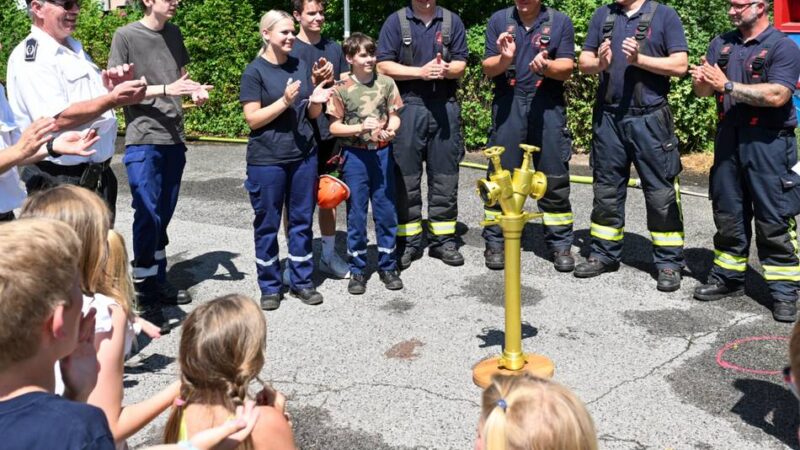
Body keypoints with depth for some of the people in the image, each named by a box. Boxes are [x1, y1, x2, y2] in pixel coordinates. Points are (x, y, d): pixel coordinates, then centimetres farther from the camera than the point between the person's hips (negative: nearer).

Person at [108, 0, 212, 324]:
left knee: (164, 215, 12)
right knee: (147, 215, -7)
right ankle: (145, 296, 1)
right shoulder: (125, 36, -6)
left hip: (174, 138, 6)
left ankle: (159, 282, 24)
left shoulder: (174, 34, 12)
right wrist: (165, 89, -20)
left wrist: (196, 90, -1)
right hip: (143, 140, -6)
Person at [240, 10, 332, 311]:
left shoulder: (300, 66, 9)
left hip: (304, 156, 5)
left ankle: (301, 281, 21)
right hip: (267, 160, -5)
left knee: (302, 220, 9)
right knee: (267, 223, 5)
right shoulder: (254, 71, -6)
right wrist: (284, 101, -21)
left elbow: (312, 115, 13)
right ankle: (270, 286, 17)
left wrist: (316, 101, -9)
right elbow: (253, 119, -12)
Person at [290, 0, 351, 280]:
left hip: (330, 131, 5)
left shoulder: (334, 48, 9)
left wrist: (330, 81, -10)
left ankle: (329, 255, 24)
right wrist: (315, 81, -25)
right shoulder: (290, 51, -6)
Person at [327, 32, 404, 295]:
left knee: (386, 211, 8)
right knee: (356, 214, 5)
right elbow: (334, 127, -4)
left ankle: (387, 266, 22)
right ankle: (357, 270, 17)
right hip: (355, 155, -2)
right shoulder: (342, 89, -4)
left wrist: (391, 129, -16)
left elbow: (394, 116, 5)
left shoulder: (386, 83, 2)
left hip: (382, 153, 2)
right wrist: (360, 128, -18)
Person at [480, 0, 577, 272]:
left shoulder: (560, 22, 5)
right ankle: (495, 242, 13)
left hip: (548, 106, 0)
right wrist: (505, 58, -15)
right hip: (507, 104, 1)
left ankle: (560, 244, 11)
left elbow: (566, 68, 0)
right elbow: (488, 68, 6)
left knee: (555, 178, 2)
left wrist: (546, 65, -20)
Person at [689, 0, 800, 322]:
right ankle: (728, 276, 26)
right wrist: (701, 81, -13)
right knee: (727, 214, 13)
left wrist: (727, 85, -16)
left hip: (768, 142, -6)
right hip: (728, 138, 6)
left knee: (774, 220, -2)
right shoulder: (721, 44, 12)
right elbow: (705, 91, 10)